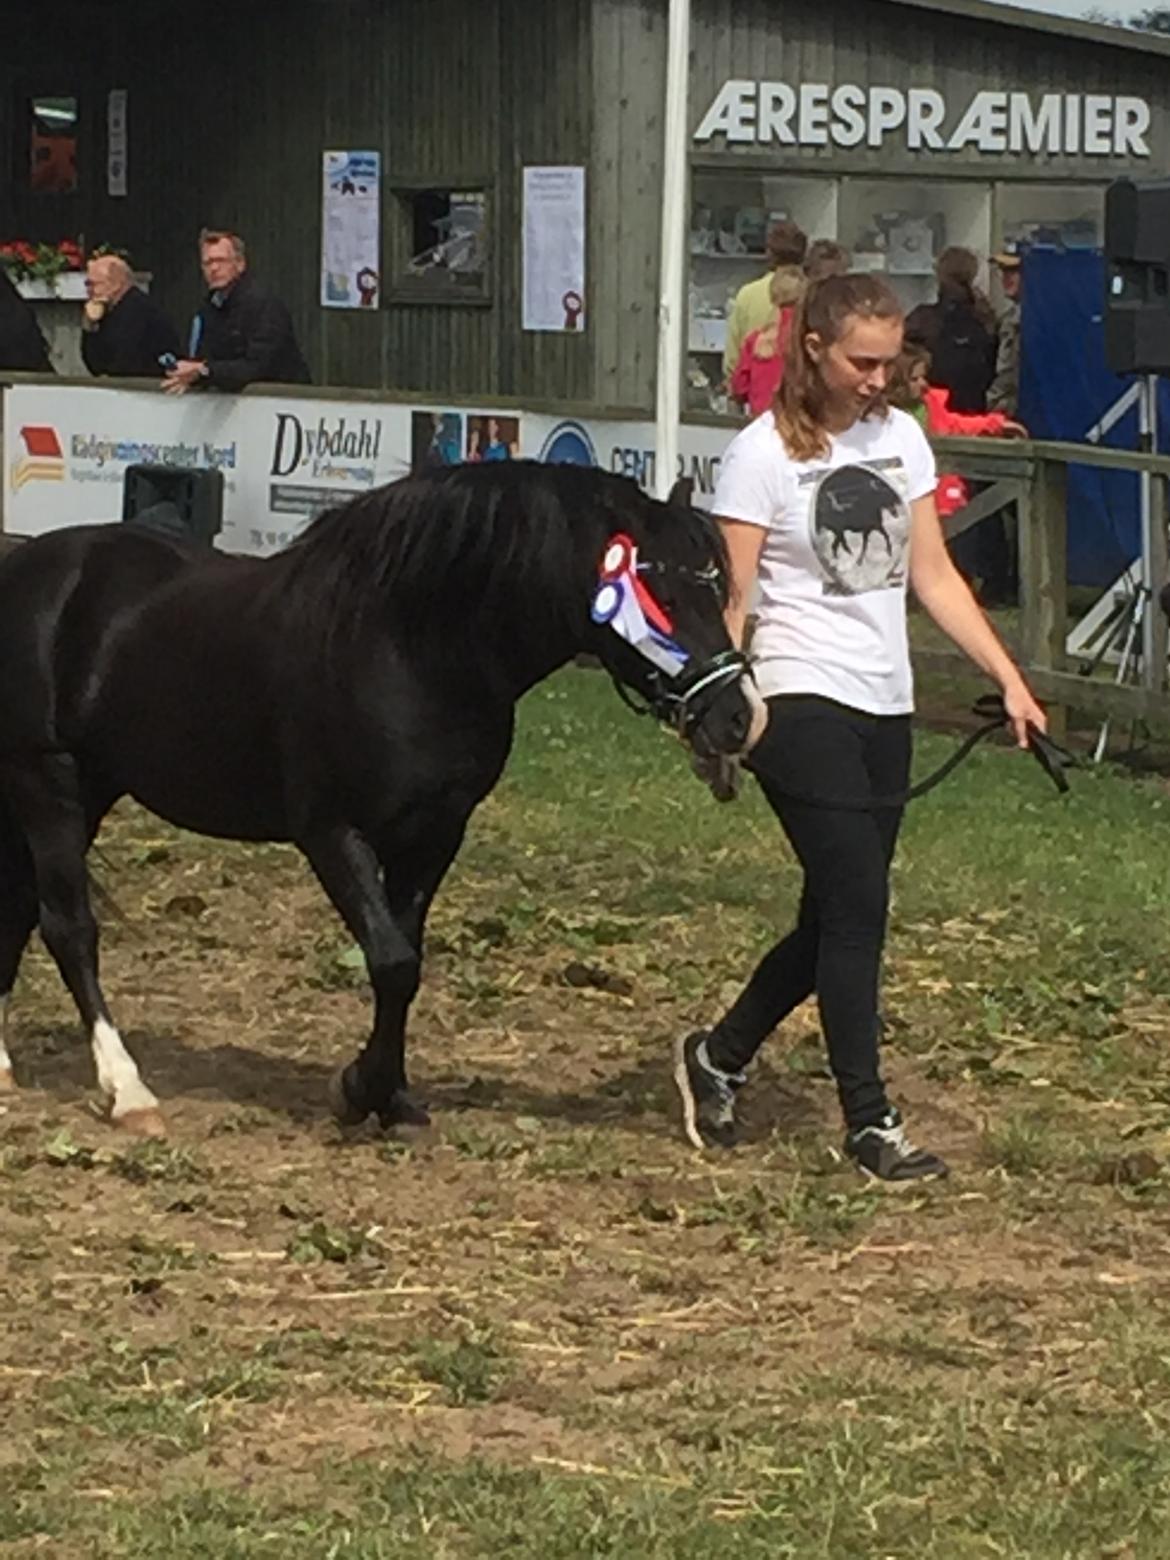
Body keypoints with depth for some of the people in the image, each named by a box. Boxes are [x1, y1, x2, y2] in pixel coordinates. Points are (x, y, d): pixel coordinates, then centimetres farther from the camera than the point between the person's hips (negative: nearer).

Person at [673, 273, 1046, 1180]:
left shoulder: (901, 439, 9)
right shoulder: (764, 454, -8)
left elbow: (933, 576, 13)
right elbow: (729, 601, -9)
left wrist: (1008, 678, 6)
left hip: (885, 709, 7)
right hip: (802, 705, -7)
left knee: (837, 919, 11)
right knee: (857, 907, -12)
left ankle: (719, 1058, 30)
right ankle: (871, 1123, -5)